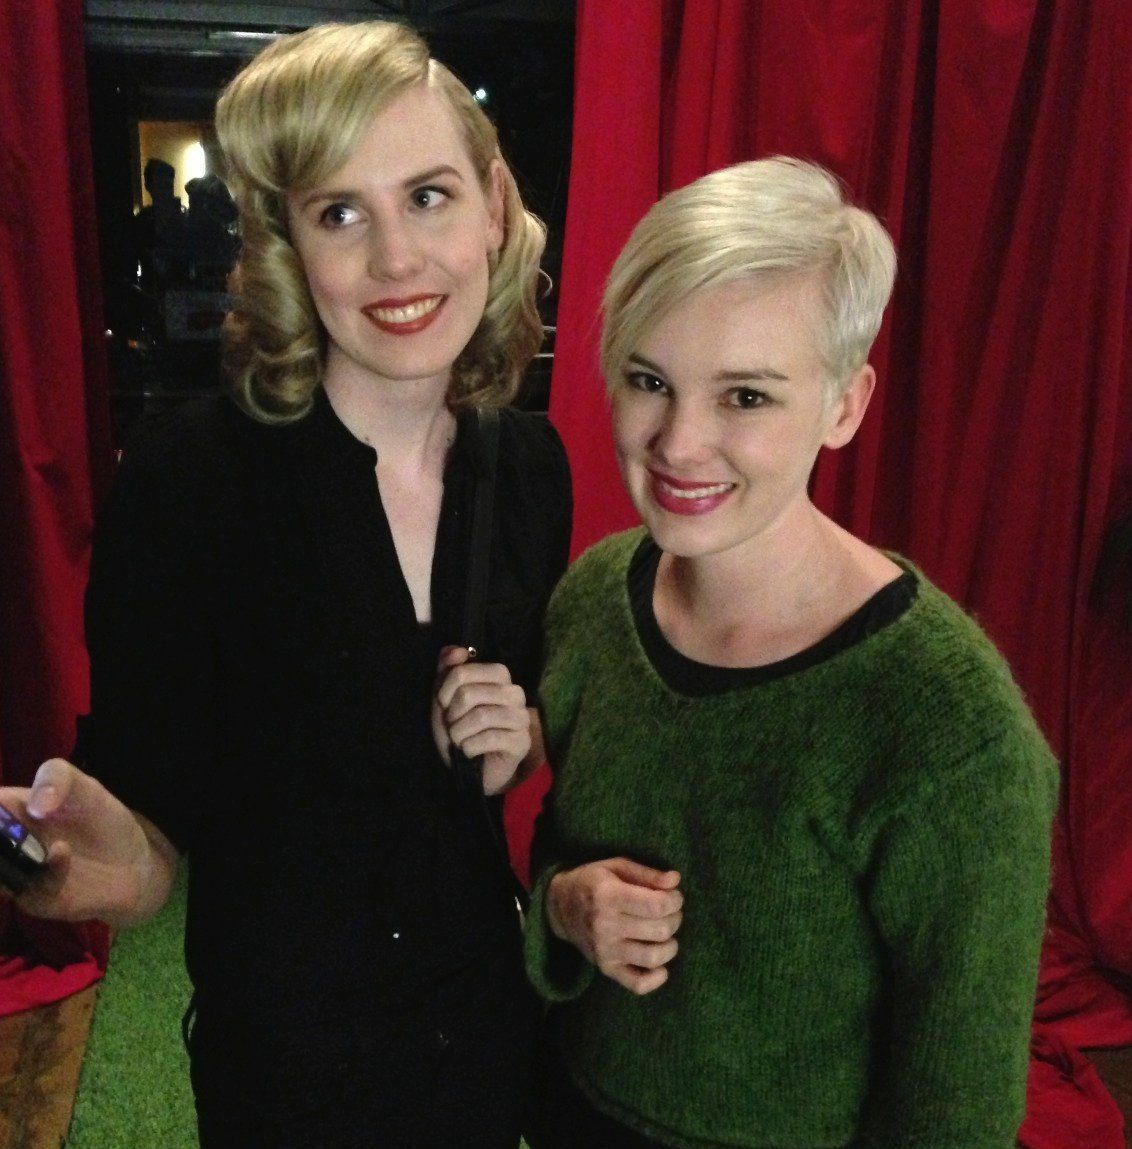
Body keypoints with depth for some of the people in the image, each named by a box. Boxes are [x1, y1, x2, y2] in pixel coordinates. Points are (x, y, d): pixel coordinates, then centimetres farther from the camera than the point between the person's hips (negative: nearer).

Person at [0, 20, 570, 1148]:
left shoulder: (529, 461, -8)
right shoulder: (188, 475, -22)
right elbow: (149, 786, -16)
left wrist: (518, 737, -13)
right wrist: (127, 857, -37)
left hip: (488, 1000, 4)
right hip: (282, 1040, -4)